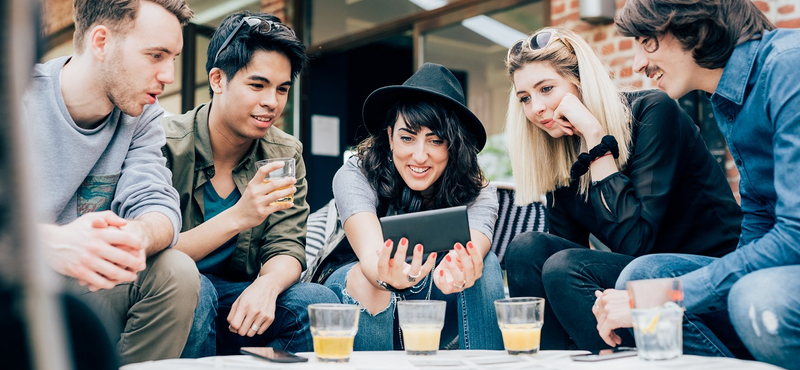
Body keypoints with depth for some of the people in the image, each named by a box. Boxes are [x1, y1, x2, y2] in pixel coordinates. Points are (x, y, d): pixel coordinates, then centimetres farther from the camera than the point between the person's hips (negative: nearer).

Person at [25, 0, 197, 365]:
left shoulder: (142, 115, 3)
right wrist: (51, 242, -44)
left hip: (89, 285, 5)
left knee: (177, 272, -20)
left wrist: (139, 235, -35)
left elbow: (157, 205, -9)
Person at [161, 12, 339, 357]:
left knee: (318, 301, -23)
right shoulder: (167, 143, -14)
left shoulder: (285, 154, 1)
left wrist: (267, 285, -29)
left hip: (237, 303, 3)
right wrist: (237, 217, -33)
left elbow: (286, 250, -5)